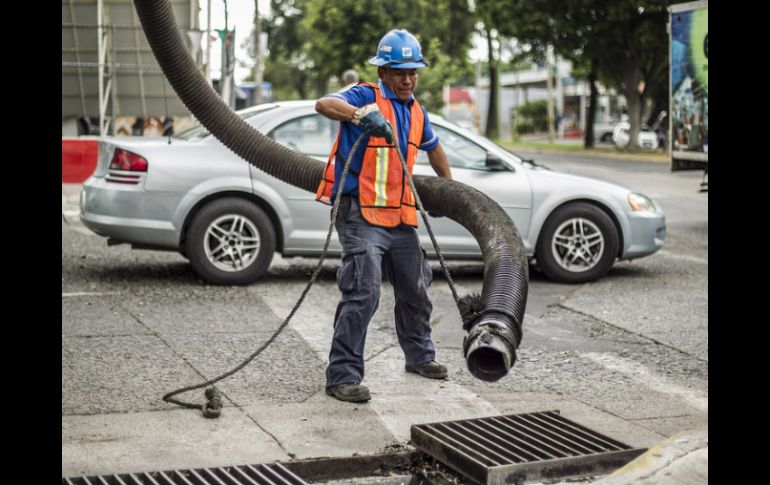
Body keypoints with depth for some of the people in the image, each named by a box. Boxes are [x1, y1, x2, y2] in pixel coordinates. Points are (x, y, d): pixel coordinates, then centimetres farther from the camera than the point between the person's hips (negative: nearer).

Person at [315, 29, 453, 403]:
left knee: (414, 291, 19)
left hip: (400, 218, 8)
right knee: (362, 295, -15)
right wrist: (361, 114, -46)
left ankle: (420, 356, 39)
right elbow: (324, 104, -29)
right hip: (361, 216, -8)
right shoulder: (367, 96, -8)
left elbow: (433, 148, 34)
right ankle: (343, 376, -9)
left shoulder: (416, 111, 15)